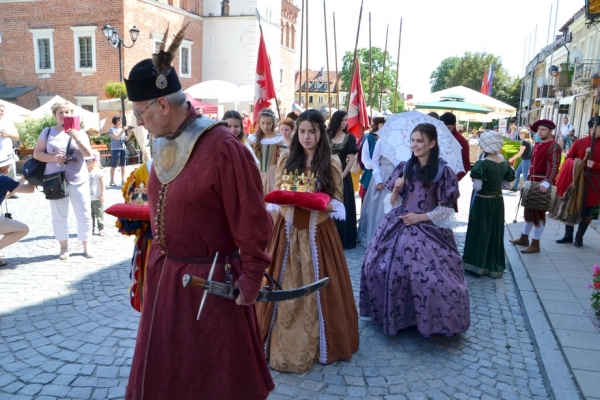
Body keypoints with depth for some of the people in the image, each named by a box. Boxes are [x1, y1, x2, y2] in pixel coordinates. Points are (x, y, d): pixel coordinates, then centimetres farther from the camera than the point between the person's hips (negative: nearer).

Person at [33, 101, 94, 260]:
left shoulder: (79, 132, 3)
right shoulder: (47, 132, 4)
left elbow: (88, 153, -10)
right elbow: (37, 153, 2)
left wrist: (76, 138, -24)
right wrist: (53, 158, -15)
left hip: (79, 180, 0)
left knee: (84, 214, 4)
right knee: (59, 215, 7)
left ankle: (86, 245, 16)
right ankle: (64, 247, 19)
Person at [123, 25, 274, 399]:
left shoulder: (222, 147, -22)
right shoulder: (166, 145, 3)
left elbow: (251, 220, -18)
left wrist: (251, 276, -13)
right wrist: (155, 260, 17)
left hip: (210, 280, -7)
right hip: (165, 273, 8)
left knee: (216, 369, 14)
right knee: (165, 365, 23)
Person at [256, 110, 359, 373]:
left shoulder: (332, 162, 0)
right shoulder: (286, 159, 4)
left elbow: (337, 201, 1)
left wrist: (322, 205, -21)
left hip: (318, 231, -1)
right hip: (288, 230, 1)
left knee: (318, 286, 5)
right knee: (285, 287, 6)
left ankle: (317, 344, 22)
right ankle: (283, 341, 22)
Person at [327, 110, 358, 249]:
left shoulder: (350, 138, 2)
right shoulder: (326, 136, 5)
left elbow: (352, 159, -3)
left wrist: (342, 175, -11)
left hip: (342, 175, -1)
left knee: (342, 207, 1)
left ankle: (342, 239, 10)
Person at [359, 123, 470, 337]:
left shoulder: (443, 172, -4)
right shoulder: (404, 167, 6)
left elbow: (445, 210, -3)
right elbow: (393, 202, 9)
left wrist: (420, 217, -13)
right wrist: (396, 189, -11)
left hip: (429, 230, -4)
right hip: (398, 227, 4)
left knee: (430, 276, -12)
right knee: (379, 267, 0)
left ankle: (430, 320, 12)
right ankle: (391, 313, 20)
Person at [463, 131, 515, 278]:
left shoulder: (482, 164, -20)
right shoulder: (504, 162, 0)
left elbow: (477, 187, -22)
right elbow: (511, 177, 16)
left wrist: (474, 180, -2)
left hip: (483, 202, -6)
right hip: (498, 201, 6)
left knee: (480, 232, 5)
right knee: (496, 233, 13)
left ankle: (477, 264, 12)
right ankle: (494, 266, 22)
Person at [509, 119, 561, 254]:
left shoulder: (554, 146, -13)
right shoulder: (537, 146, 15)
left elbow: (554, 166, -24)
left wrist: (546, 182, -34)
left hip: (543, 184, -9)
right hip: (533, 182, 9)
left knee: (539, 213, -3)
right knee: (529, 210, 16)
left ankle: (535, 244, 6)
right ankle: (524, 238, 29)